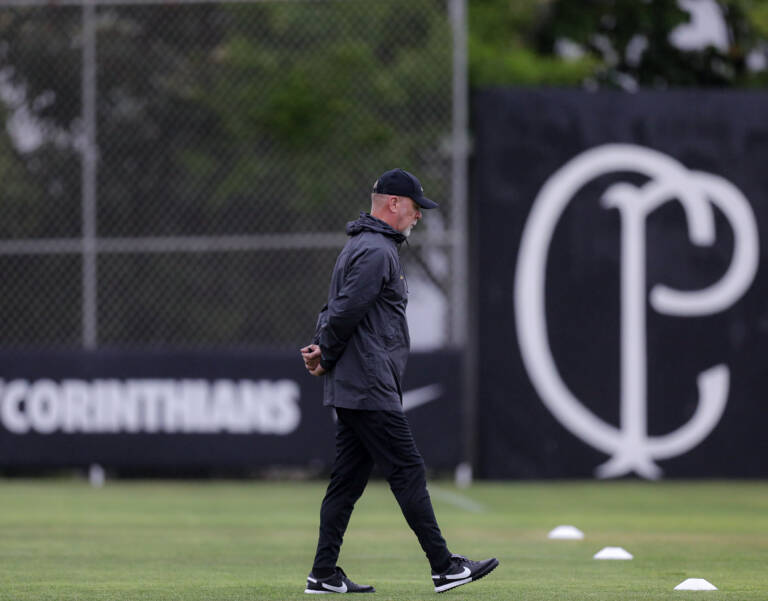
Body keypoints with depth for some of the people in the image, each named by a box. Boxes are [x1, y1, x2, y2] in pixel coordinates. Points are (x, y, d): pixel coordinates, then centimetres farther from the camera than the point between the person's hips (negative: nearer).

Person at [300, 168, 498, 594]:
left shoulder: (362, 246, 21)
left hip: (351, 389, 11)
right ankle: (444, 567, -5)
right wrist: (326, 358, -7)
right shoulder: (377, 251, -15)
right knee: (407, 472, -7)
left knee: (349, 478, 9)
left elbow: (335, 309, 21)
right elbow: (345, 312, -20)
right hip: (369, 389, -11)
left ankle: (324, 575, 9)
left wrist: (322, 349, 4)